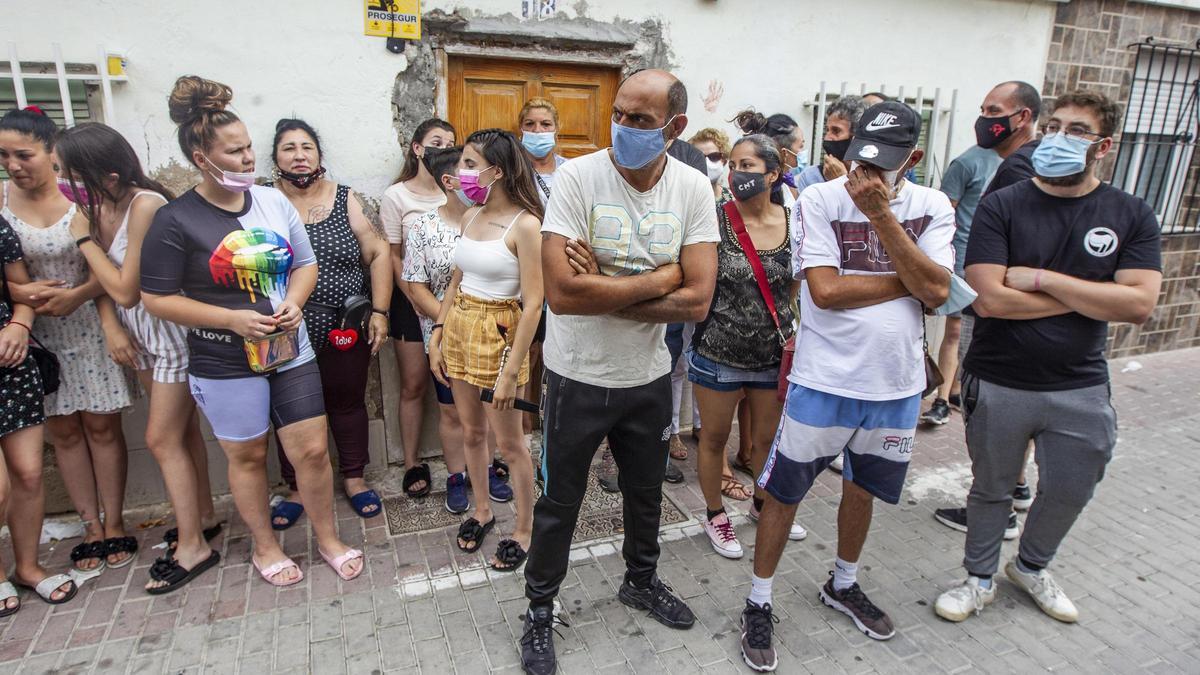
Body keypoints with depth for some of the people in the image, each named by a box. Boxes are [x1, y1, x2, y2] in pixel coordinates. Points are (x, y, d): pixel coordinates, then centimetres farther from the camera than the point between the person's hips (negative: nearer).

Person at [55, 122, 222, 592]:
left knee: (162, 438, -1)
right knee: (182, 429, 16)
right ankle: (204, 517, 32)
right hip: (139, 331, 7)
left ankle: (193, 546, 11)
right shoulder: (101, 205, -1)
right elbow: (103, 278, 5)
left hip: (172, 330, -7)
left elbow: (126, 290, -20)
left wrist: (84, 238, -13)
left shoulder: (145, 205, -23)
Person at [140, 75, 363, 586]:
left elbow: (306, 263, 10)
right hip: (226, 364, -3)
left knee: (313, 449, 6)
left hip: (291, 351, 3)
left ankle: (327, 538, 28)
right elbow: (157, 298, -8)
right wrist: (234, 319, -18)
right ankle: (265, 548, 35)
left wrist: (294, 301, -10)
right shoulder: (175, 220, -11)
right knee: (247, 456, 13)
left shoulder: (273, 201, 1)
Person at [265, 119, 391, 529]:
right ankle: (297, 488, 29)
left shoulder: (345, 199, 2)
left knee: (347, 402, 13)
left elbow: (378, 254, 1)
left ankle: (353, 477, 32)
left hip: (346, 329, 1)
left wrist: (379, 312, -5)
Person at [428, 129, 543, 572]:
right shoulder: (470, 216, 6)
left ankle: (524, 531, 24)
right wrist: (437, 336, 10)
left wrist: (511, 371, -19)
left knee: (509, 443, 5)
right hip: (458, 329, 7)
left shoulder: (525, 224, -16)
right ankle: (481, 511, 38)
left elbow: (533, 303, -18)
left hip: (499, 334, -7)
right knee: (471, 432, 18)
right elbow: (456, 282, 14)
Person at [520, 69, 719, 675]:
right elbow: (562, 292, -30)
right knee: (560, 502, 13)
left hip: (649, 375, 4)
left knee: (646, 490, 24)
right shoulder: (577, 177, -19)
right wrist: (661, 277, -21)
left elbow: (697, 302, -17)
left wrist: (601, 292, -23)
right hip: (578, 376, -3)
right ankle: (539, 610, 38)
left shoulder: (694, 189, -9)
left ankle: (641, 579, 52)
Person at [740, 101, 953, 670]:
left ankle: (843, 585, 46)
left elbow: (937, 292, -14)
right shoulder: (819, 200, -10)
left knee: (863, 491, 22)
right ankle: (758, 604, 26)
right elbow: (824, 289, -20)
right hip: (825, 382, -4)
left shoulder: (933, 208, 0)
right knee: (784, 492, 6)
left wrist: (880, 214, -20)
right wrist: (910, 280, -13)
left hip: (897, 384, 4)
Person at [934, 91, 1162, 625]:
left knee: (1069, 494, 19)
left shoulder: (1131, 216, -1)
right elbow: (989, 300, -20)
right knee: (991, 490, 14)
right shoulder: (1002, 206, -9)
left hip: (1081, 389, 3)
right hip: (999, 385, -2)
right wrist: (1092, 298, -12)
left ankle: (1031, 567, 46)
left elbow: (1139, 304, -14)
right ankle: (980, 579, 36)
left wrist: (1040, 279, -19)